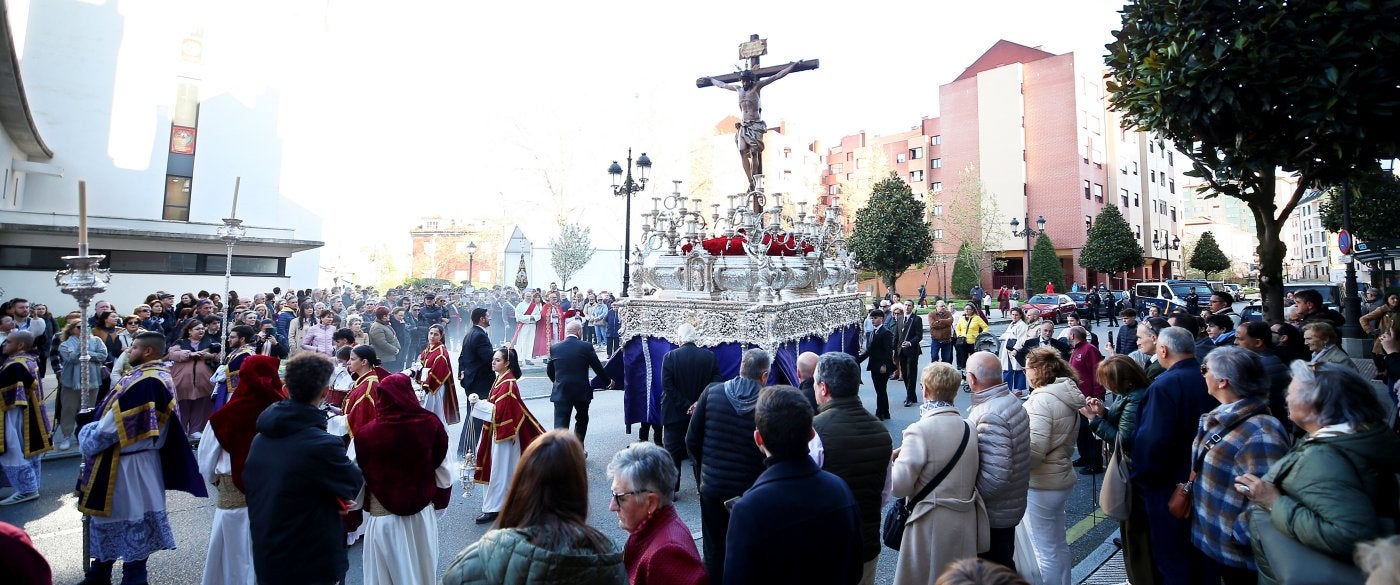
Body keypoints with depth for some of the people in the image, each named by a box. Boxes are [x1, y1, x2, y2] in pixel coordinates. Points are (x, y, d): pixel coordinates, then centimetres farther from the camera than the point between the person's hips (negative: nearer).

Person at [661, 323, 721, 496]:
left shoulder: (670, 357, -12)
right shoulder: (710, 356, -5)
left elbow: (667, 386, -16)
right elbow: (716, 383, -7)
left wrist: (685, 406, -13)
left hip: (675, 414, -2)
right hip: (701, 414, 2)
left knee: (673, 451, 11)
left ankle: (672, 489, 17)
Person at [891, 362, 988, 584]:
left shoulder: (920, 430, -19)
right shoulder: (968, 429, 1)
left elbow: (899, 486, -21)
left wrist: (891, 459, -2)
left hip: (933, 525, -6)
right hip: (966, 523, 6)